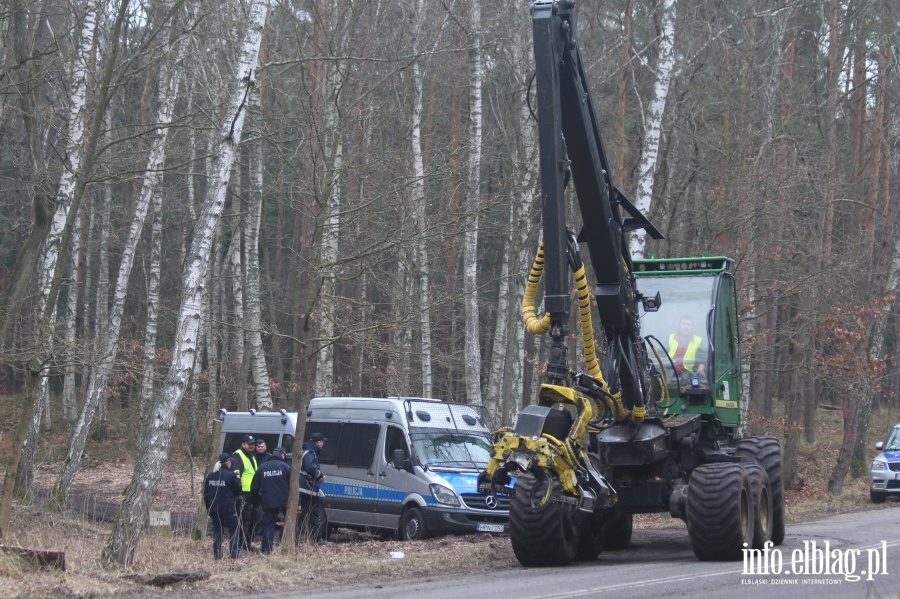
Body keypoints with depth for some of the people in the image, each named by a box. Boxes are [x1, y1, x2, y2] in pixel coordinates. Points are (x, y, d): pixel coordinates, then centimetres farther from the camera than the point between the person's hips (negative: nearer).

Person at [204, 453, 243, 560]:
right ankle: (235, 553, -2)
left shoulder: (210, 476, 6)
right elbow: (238, 490, -3)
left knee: (217, 530, 11)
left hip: (213, 508, 5)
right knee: (234, 529, 5)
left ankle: (217, 554, 8)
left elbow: (206, 494, 10)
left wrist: (208, 507, 17)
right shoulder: (230, 475, -11)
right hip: (228, 508, -5)